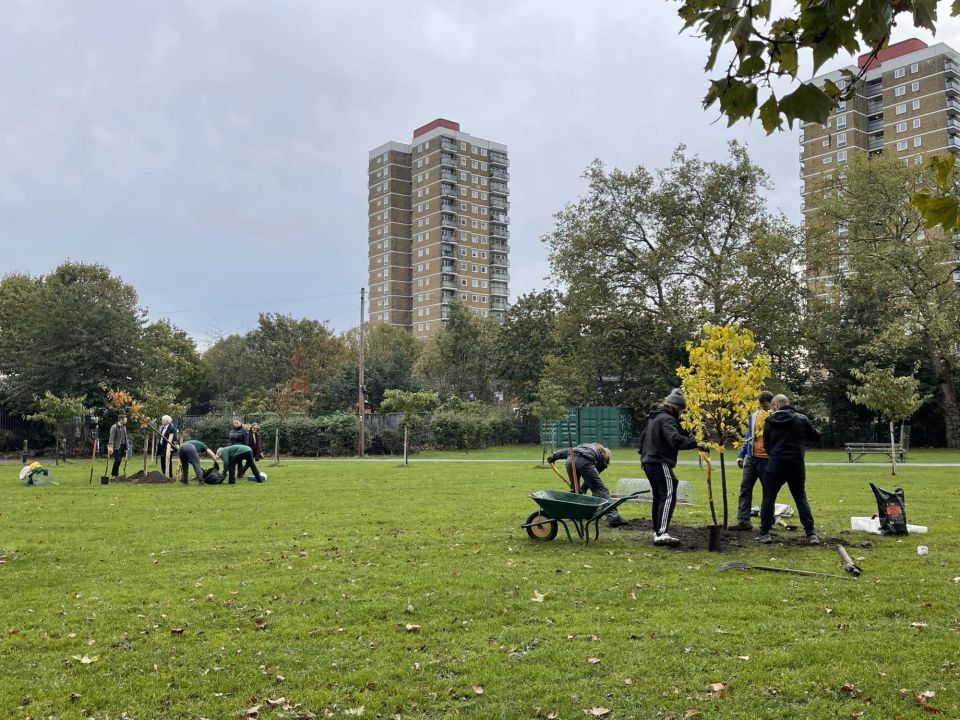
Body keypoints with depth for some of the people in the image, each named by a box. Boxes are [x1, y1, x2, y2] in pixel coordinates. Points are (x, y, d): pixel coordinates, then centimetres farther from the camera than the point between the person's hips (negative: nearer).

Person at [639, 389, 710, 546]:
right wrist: (695, 444, -34)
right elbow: (675, 439, -30)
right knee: (668, 496, -16)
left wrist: (644, 454, 34)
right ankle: (662, 533, -26)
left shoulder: (654, 418, 19)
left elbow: (642, 437, 27)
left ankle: (657, 531, 21)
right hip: (661, 463, -10)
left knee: (658, 497, 17)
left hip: (649, 462, 10)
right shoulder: (667, 419, -13)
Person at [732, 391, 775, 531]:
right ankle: (743, 520, 4)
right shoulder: (754, 416, 10)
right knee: (745, 488, 2)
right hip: (752, 457, 5)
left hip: (767, 459, -5)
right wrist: (741, 455, 12)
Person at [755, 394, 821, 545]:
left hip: (775, 464, -1)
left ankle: (764, 533, 6)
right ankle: (811, 534, 6)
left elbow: (766, 443, 6)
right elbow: (816, 437, 11)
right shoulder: (802, 419, 0)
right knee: (801, 499, 12)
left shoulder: (770, 421, 0)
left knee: (768, 498, 8)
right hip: (796, 465, 2)